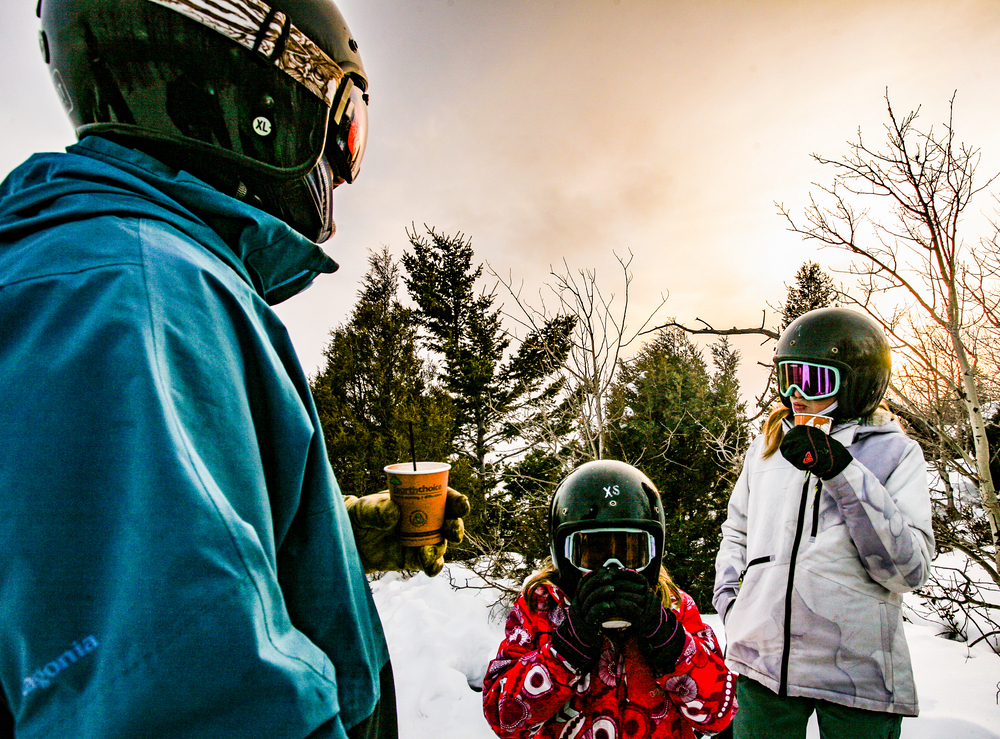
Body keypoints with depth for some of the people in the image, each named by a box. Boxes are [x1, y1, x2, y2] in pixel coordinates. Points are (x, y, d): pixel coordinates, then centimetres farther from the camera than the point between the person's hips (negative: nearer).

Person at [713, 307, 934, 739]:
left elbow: (909, 570, -12)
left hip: (858, 672, -3)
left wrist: (842, 473, -20)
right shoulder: (768, 444, 9)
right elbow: (737, 532, 19)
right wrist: (729, 602, 5)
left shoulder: (896, 452, -2)